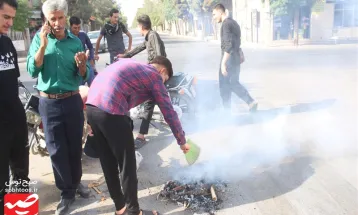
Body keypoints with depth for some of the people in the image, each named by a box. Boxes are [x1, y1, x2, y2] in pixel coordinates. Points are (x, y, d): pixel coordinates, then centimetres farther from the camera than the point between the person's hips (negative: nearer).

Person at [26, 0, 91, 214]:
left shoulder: (75, 41, 0)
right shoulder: (39, 38, -2)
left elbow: (84, 76, -1)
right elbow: (32, 71, -11)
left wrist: (82, 65, -22)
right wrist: (43, 45, -19)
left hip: (73, 100, 1)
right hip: (49, 103, -1)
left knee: (75, 146, 12)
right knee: (57, 150, 6)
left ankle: (76, 182, 34)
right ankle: (67, 192, 22)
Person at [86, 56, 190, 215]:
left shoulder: (131, 65, 28)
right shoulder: (155, 76, 7)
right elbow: (169, 113, 8)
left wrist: (94, 123, 26)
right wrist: (182, 141, 20)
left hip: (92, 106, 8)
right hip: (111, 112, -8)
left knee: (108, 163, 19)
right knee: (127, 166, 8)